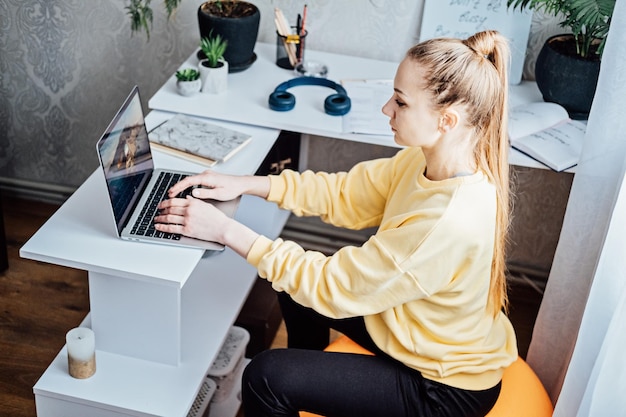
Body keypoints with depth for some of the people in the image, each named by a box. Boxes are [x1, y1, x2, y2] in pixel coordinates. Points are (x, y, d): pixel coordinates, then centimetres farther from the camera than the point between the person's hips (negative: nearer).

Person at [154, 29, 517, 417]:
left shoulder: (450, 224, -37)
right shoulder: (431, 159, -12)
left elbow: (332, 285, -29)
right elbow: (346, 192, 1)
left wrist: (226, 230, -23)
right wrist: (246, 184, -7)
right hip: (412, 321, 8)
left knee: (266, 377, -13)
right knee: (295, 282, 18)